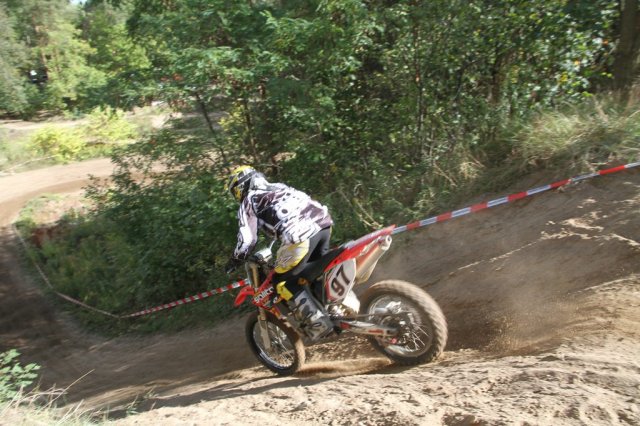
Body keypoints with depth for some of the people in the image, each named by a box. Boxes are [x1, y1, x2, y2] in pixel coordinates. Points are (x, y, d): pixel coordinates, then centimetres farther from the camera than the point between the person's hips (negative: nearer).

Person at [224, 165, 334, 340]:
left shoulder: (248, 201, 12)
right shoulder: (279, 187, 33)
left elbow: (247, 239, 4)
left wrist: (234, 261, 21)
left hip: (301, 233, -8)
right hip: (324, 220, 8)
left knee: (283, 280, 6)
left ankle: (317, 323, 3)